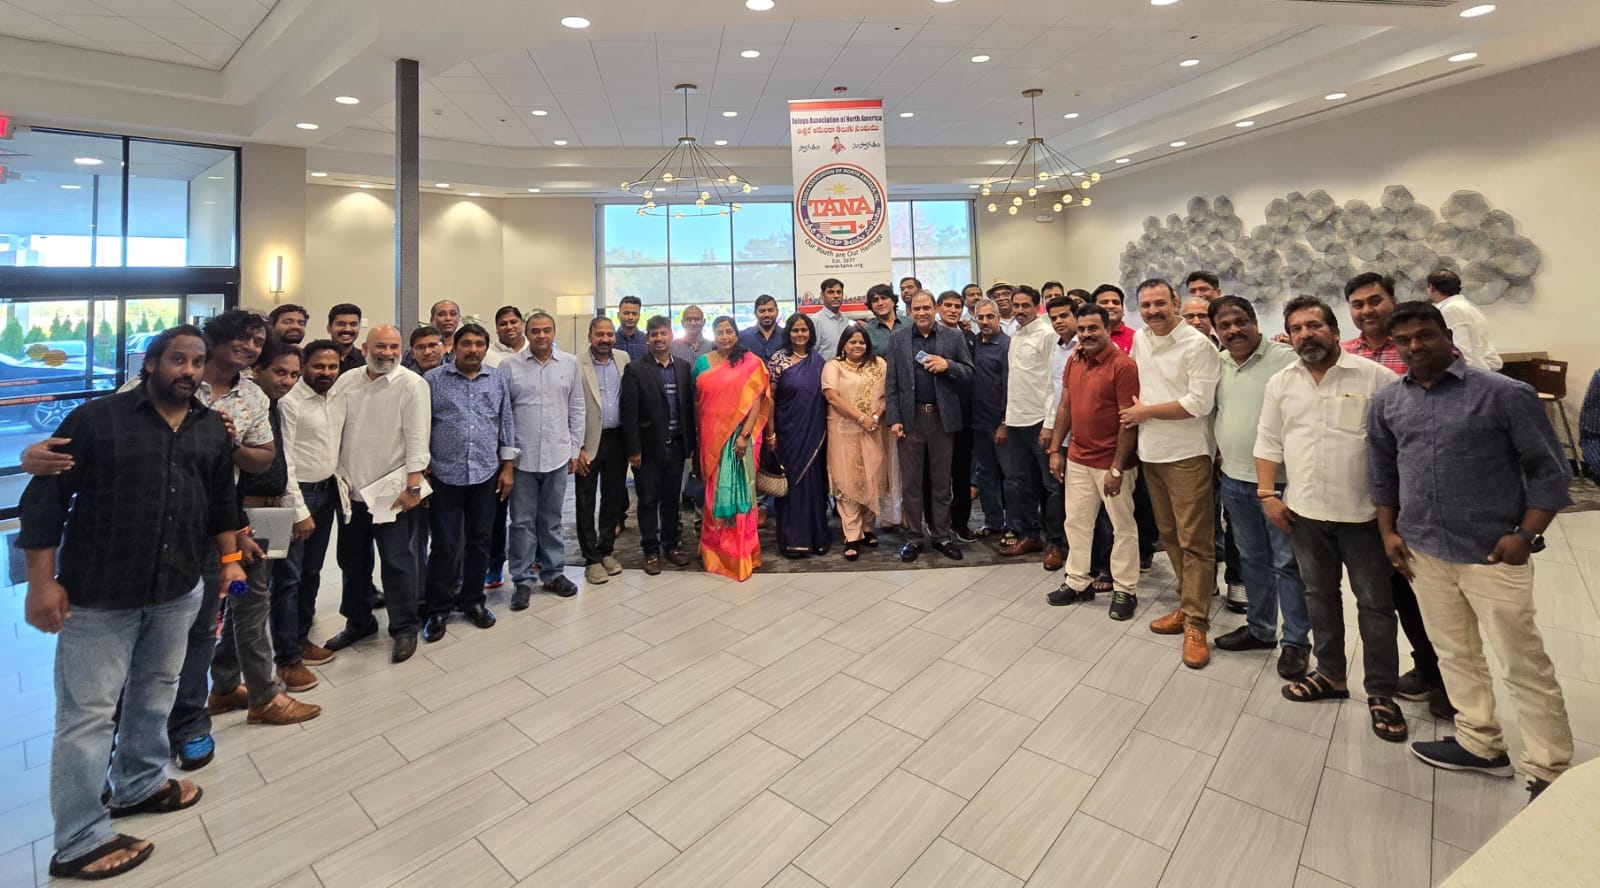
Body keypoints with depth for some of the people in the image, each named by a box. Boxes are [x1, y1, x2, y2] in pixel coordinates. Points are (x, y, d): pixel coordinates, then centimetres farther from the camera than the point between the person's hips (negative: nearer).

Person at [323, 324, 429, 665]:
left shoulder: (412, 385, -10)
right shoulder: (347, 381, 6)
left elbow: (417, 438, -13)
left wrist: (413, 486, -16)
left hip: (392, 491, -5)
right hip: (351, 489, 6)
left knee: (397, 562, 1)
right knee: (352, 560, 17)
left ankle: (404, 629, 17)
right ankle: (358, 622, 35)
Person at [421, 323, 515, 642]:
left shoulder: (497, 379, 6)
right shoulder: (433, 380, -1)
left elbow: (506, 424, 9)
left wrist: (507, 467, 6)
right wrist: (422, 468, -2)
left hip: (486, 474, 2)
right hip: (444, 475, -2)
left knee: (479, 541, 11)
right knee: (444, 545, 4)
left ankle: (473, 601, 27)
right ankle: (437, 609, 18)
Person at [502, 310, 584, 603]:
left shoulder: (569, 363, 4)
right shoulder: (509, 365, -2)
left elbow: (576, 409, 8)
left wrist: (575, 448, 6)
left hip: (557, 455, 2)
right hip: (521, 456, -1)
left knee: (551, 520, 14)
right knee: (522, 522, 6)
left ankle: (553, 574, 26)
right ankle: (522, 580, 17)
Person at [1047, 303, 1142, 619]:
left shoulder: (1123, 365, -15)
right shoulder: (1074, 361, 6)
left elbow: (1129, 421, -16)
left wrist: (1117, 468, -18)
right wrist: (1055, 450, 8)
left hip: (1112, 463, -6)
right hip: (1078, 459, 7)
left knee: (1123, 527, 8)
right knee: (1076, 521, 14)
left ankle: (1125, 590, 21)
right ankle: (1078, 582, 27)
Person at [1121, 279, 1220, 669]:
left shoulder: (1197, 344, -12)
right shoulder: (1140, 339, 9)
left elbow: (1199, 404, -18)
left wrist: (1146, 411, -11)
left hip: (1187, 456, -7)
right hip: (1151, 453, 7)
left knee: (1194, 541, -2)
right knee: (1170, 536, 15)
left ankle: (1196, 623, 4)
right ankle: (1188, 605, 28)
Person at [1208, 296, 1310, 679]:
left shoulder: (1285, 358, -12)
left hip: (1279, 480, -6)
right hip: (1234, 479, 6)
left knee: (1287, 562, 4)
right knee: (1251, 558, 17)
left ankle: (1296, 640, 19)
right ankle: (1259, 627, 32)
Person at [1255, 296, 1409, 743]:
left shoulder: (1374, 377, -9)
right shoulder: (1280, 383, 4)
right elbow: (1269, 442, 8)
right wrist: (1268, 494, 0)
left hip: (1363, 512, -4)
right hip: (1304, 511, 4)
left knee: (1375, 603, 7)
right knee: (1319, 595, 16)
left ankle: (1381, 693, 21)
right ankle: (1330, 674, 32)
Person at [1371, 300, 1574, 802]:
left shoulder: (1505, 394, -8)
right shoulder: (1387, 402, 3)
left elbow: (1550, 470, -5)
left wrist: (1527, 535, -13)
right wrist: (1389, 531, 7)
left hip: (1493, 554, -4)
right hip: (1423, 552, 4)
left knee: (1523, 666, 5)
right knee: (1455, 654, 17)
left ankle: (1549, 773, 21)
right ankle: (1480, 744, 34)